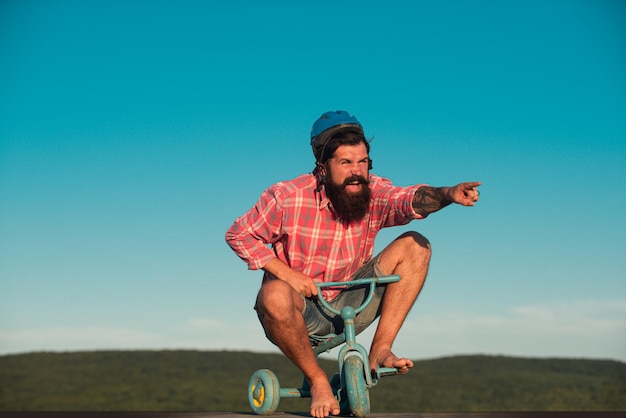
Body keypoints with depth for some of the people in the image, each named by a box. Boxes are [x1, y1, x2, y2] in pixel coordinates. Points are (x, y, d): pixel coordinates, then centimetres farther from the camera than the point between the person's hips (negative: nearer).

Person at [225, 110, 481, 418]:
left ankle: (380, 351, -11)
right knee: (275, 295, -39)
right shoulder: (286, 198, -15)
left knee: (415, 247, -11)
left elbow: (410, 199, -30)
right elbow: (238, 234, -6)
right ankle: (317, 381, -12)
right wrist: (286, 273, -18)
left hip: (348, 308, 3)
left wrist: (447, 195, -52)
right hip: (302, 312, -2)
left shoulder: (374, 193, -9)